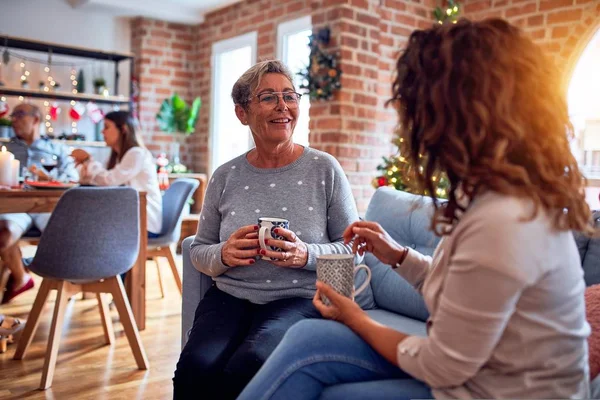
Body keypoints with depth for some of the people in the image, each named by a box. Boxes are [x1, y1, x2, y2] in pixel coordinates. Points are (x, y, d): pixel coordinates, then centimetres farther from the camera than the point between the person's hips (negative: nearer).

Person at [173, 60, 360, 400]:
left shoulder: (324, 168, -1)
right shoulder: (226, 177, 6)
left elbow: (352, 247, 1)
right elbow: (199, 250, 13)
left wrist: (306, 255, -18)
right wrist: (223, 254, -10)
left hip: (299, 299, -2)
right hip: (230, 297, 2)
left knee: (247, 369, -30)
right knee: (195, 370, -27)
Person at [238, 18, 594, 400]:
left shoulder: (500, 219, -30)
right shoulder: (517, 194, 0)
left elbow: (442, 367, -21)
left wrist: (358, 321, -6)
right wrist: (398, 256, 2)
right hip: (483, 369, 8)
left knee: (306, 347, -10)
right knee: (306, 339, -3)